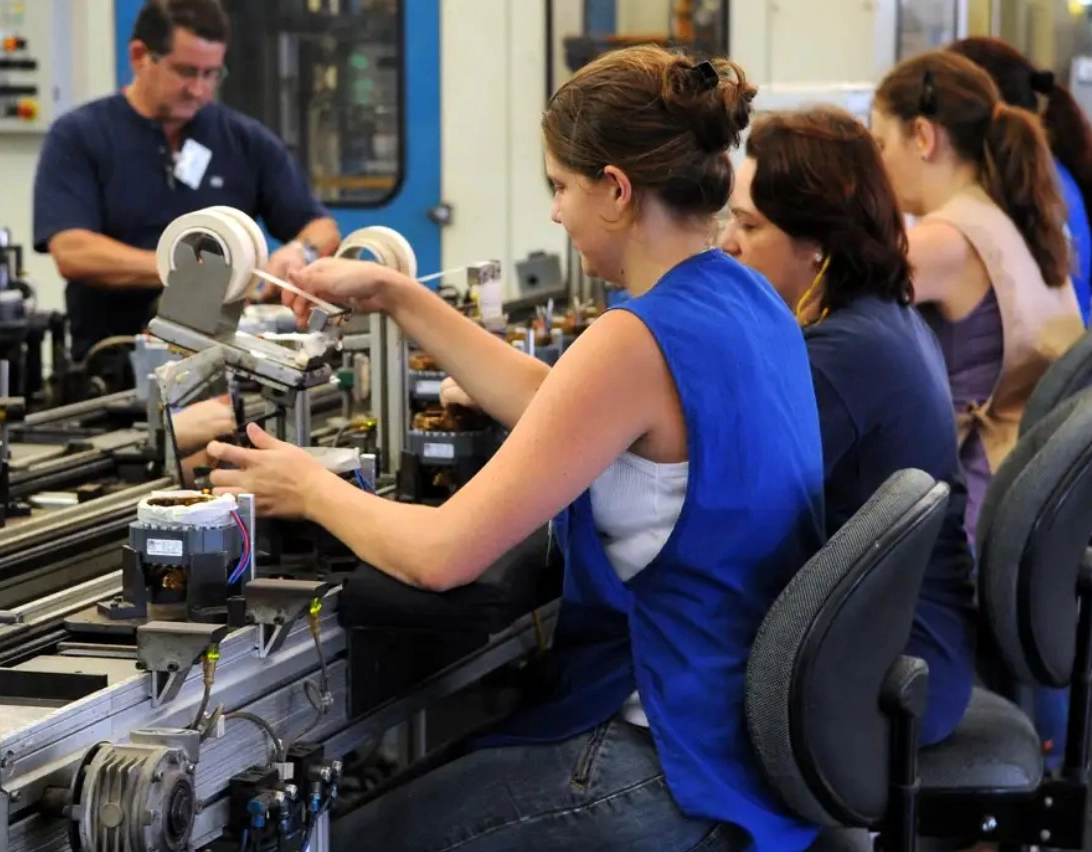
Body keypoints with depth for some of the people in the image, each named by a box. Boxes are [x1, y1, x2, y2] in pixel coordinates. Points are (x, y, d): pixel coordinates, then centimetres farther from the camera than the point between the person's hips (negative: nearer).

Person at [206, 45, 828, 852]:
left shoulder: (638, 340, -25)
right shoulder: (745, 299, 4)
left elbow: (441, 554, -23)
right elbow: (555, 407, 17)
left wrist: (310, 489, -5)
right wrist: (396, 296, 17)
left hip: (684, 774, -9)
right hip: (747, 726, 9)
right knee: (415, 773, 27)